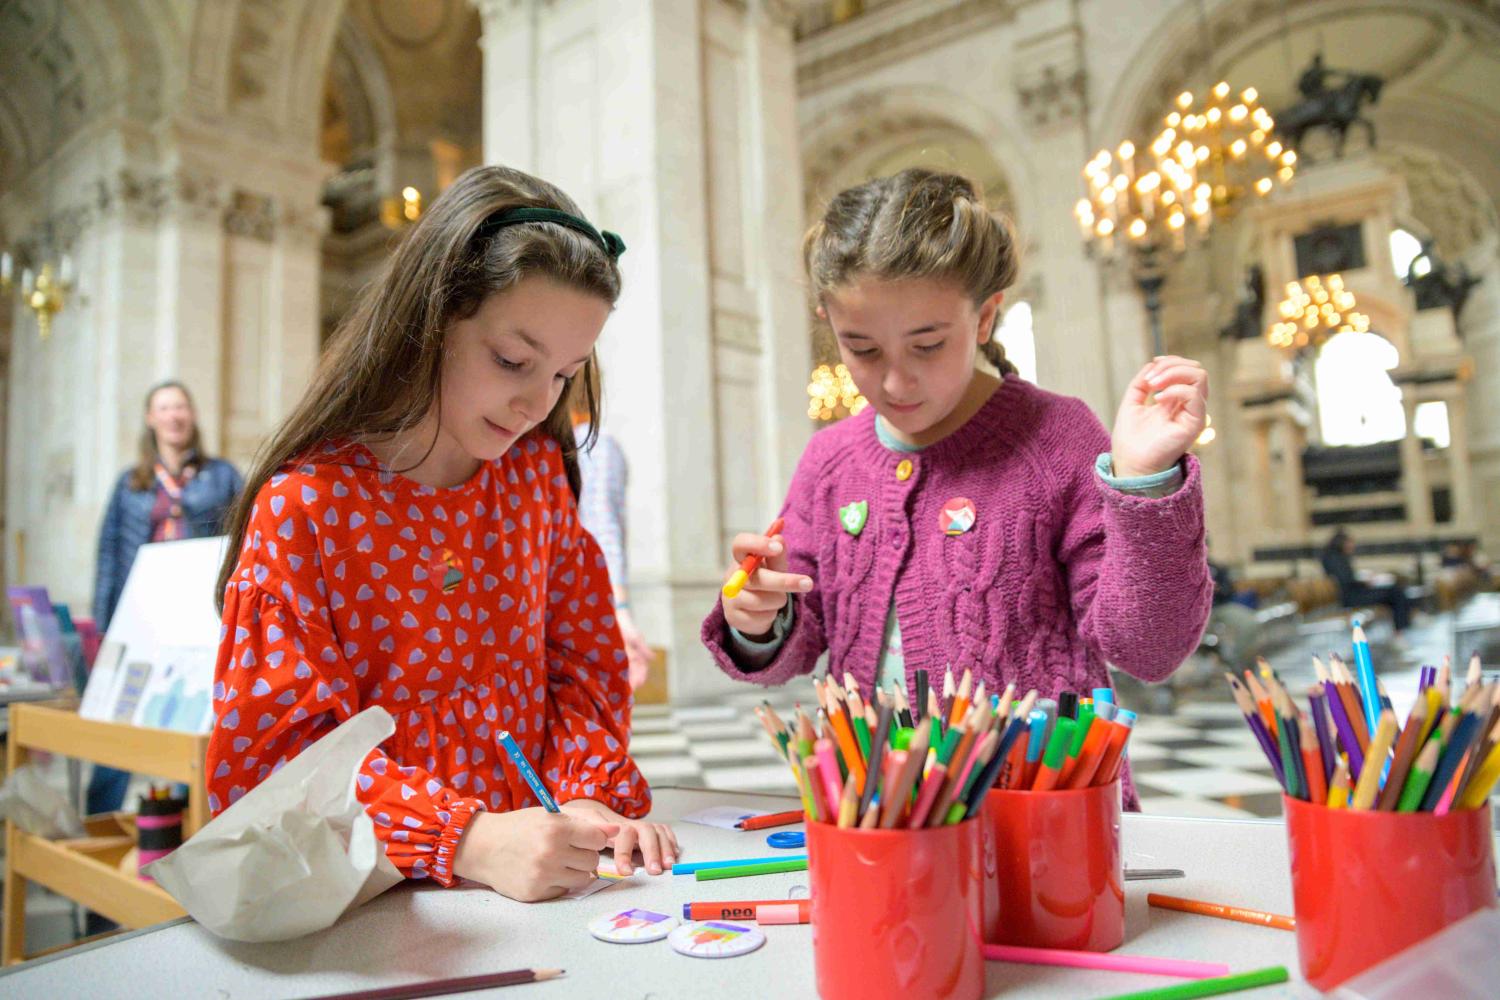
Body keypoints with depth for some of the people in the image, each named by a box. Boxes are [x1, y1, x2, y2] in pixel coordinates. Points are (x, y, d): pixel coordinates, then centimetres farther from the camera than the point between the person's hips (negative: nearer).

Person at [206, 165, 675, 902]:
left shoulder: (537, 469, 5)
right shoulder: (305, 504, -9)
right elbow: (267, 749, -12)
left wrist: (590, 796, -6)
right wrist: (469, 842, -22)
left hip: (538, 872, 3)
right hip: (373, 901, -2)